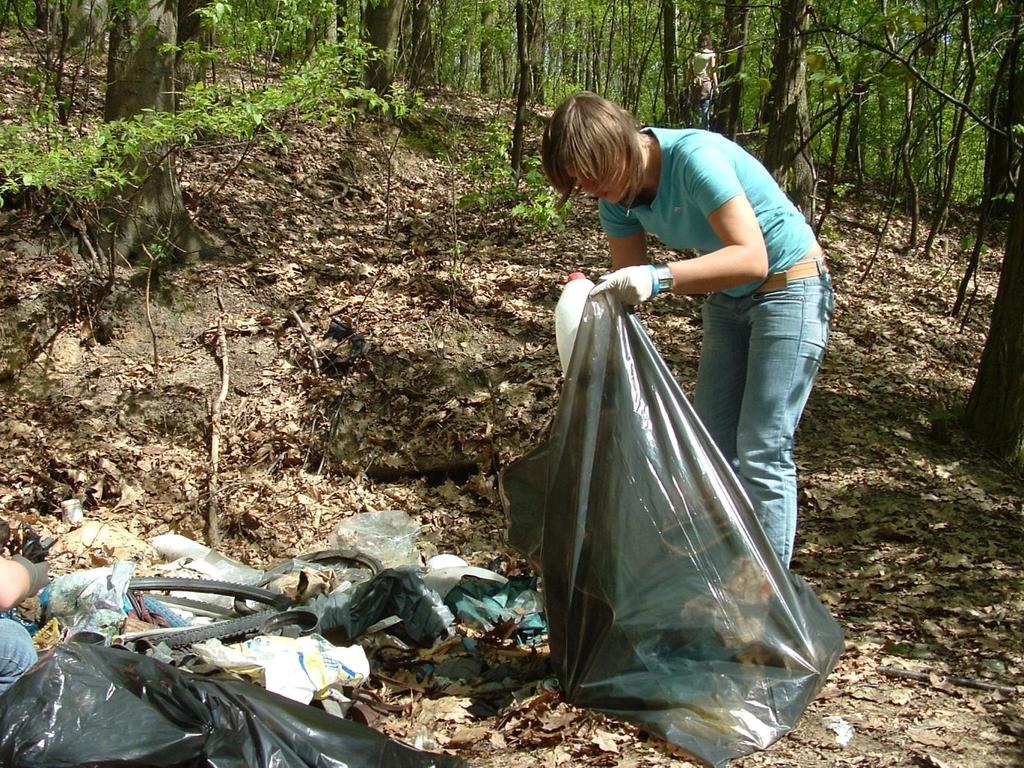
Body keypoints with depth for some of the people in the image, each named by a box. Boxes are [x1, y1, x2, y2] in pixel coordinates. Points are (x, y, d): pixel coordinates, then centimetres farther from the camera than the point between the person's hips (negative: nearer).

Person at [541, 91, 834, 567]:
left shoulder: (695, 158, -30)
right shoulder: (618, 194, -7)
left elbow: (751, 258, -37)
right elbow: (628, 277, -2)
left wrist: (660, 278, -48)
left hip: (790, 289, -8)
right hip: (728, 299, 8)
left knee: (762, 452, -11)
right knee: (712, 443, 10)